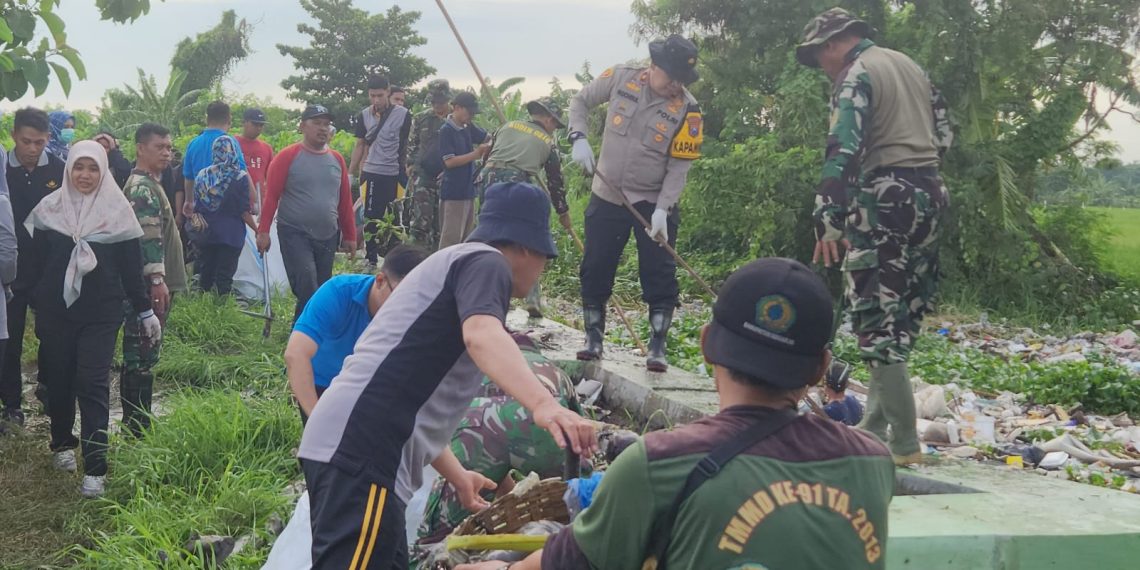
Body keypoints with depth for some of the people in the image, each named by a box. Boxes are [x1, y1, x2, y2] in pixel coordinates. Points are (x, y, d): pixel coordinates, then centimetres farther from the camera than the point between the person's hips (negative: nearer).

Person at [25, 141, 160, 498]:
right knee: (59, 379, 12)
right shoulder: (49, 208, 1)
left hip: (101, 312, -2)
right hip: (56, 309, 2)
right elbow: (38, 262, 6)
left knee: (92, 384, -7)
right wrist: (38, 307, 6)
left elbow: (131, 266, 2)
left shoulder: (117, 210, -3)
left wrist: (145, 311, 3)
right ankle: (62, 442, 35)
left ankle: (95, 467, -5)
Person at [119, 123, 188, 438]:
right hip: (147, 284, -11)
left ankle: (134, 422, 22)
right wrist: (158, 279, -24)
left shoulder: (146, 183, 19)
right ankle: (137, 426, -1)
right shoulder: (143, 187, -13)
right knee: (143, 356, -6)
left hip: (146, 284, 11)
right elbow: (149, 238, -21)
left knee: (138, 354, 14)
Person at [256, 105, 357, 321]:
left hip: (328, 237, 5)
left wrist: (350, 236, 11)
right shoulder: (288, 156, -4)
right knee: (307, 291, -14)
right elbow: (271, 195, -7)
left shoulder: (337, 159, 9)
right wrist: (263, 231, -13)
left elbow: (345, 201, 11)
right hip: (294, 234, -5)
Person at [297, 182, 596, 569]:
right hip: (362, 448, -11)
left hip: (345, 443, 11)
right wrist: (543, 404, -38)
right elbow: (481, 336, -24)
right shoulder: (485, 261, 0)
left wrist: (457, 475, 41)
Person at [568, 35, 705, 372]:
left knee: (660, 275, -5)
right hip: (607, 197, 2)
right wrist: (579, 138, -10)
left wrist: (662, 210, -22)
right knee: (595, 270, 6)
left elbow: (679, 166, -13)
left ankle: (658, 348, 4)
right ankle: (593, 339, 21)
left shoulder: (687, 109, -12)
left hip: (654, 203, -2)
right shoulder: (621, 78, -7)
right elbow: (580, 102, 7)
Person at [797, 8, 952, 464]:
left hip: (884, 200, -9)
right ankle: (876, 426, 19)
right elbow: (943, 134, 23)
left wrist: (829, 219, -24)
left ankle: (904, 444, -6)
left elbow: (843, 150, -19)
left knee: (876, 318, -6)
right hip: (929, 195, 9)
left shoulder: (856, 75, -7)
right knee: (902, 314, 12)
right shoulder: (910, 65, 19)